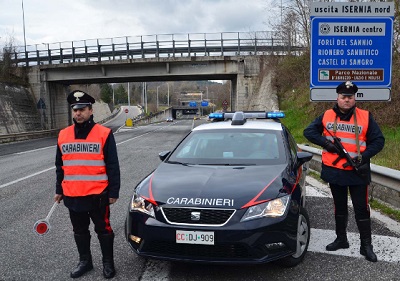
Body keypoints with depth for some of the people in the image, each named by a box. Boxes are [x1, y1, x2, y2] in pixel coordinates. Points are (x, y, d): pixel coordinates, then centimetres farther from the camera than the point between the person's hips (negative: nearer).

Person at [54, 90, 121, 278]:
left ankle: (108, 263, 27)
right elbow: (60, 166, 14)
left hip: (97, 195, -4)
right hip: (72, 196, 4)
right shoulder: (63, 135, 5)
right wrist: (59, 190, 15)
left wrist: (113, 192, -8)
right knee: (80, 231, 18)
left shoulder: (104, 134, -8)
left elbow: (112, 166, -7)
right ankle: (85, 261, 36)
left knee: (103, 230, 10)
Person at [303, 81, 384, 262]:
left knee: (361, 208, 3)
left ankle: (366, 245, 16)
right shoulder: (327, 116, 2)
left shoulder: (365, 117, -2)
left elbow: (378, 141, -2)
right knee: (339, 207, 16)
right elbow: (308, 132, 3)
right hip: (334, 170, 2)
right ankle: (341, 239, 31)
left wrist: (364, 157, -16)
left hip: (358, 172, -2)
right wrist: (325, 142, -13)